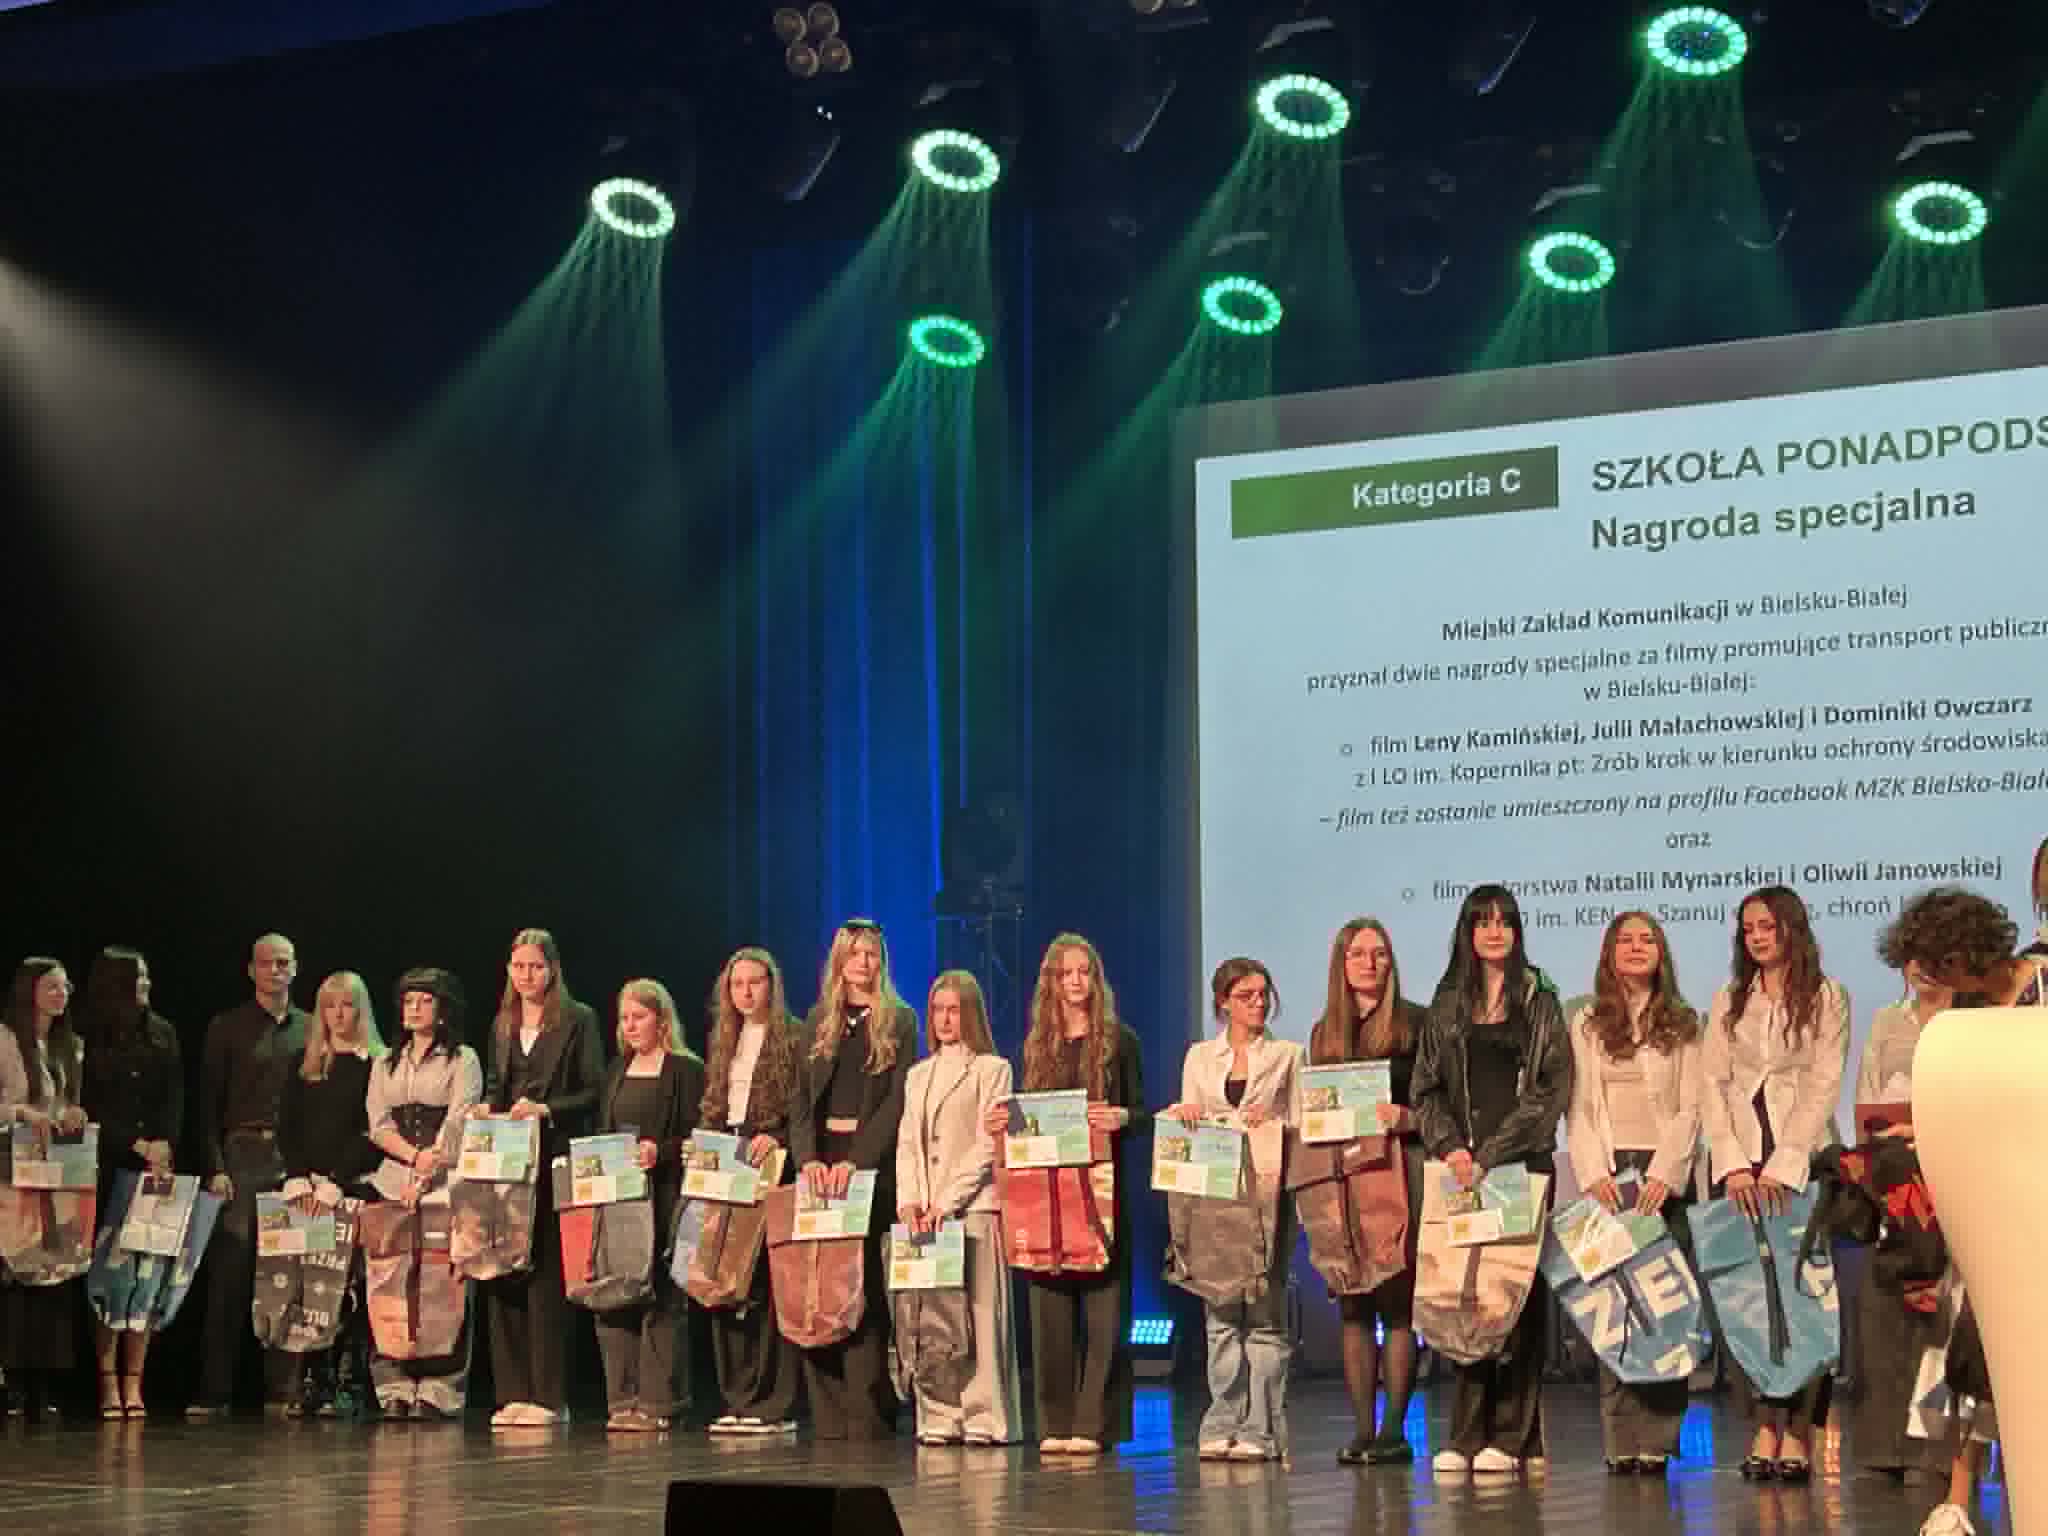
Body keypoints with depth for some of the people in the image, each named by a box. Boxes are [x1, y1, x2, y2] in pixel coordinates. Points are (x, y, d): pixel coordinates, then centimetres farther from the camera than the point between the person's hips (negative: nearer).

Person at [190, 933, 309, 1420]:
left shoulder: (311, 1029, 13)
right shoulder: (227, 1029, 8)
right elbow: (208, 1105, 4)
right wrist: (215, 1169, -6)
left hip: (294, 1161, 2)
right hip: (240, 1156, -2)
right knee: (228, 1275, -5)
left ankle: (282, 1391, 5)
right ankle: (214, 1393, -3)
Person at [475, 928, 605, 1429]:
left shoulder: (578, 1020, 0)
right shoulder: (502, 1025, 18)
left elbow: (594, 1091, -4)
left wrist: (546, 1110, -17)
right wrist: (487, 1107, 1)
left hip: (556, 1159, -5)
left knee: (547, 1274, -8)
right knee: (503, 1273, 0)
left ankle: (547, 1394, -5)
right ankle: (513, 1392, 4)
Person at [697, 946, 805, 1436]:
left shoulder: (793, 1039, -2)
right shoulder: (724, 1042, 18)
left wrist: (776, 1139, -21)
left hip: (772, 1171, -6)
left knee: (769, 1285, -8)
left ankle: (775, 1404, -6)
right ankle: (738, 1399, 8)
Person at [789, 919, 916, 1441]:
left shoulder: (899, 1021, 3)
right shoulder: (820, 1019, 15)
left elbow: (898, 1101, -5)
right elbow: (801, 1099, 9)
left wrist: (856, 1160, -17)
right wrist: (808, 1158, -9)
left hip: (872, 1163, -3)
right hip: (821, 1159, 4)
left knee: (864, 1285, -7)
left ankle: (867, 1417, -5)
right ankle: (828, 1416, -1)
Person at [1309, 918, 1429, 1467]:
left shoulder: (1414, 1024, 2)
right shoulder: (1324, 1033, 16)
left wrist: (1406, 1118, -18)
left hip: (1400, 1168, -4)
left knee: (1396, 1302, -5)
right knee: (1352, 1304, 3)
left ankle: (1394, 1430, -3)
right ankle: (1362, 1429, 5)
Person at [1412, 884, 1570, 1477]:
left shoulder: (1539, 1004, 6)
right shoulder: (1446, 1007, 14)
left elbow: (1550, 1089, -3)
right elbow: (1427, 1089, 12)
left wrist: (1491, 1156, -10)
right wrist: (1449, 1146, -7)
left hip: (1523, 1163, -3)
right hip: (1461, 1170, 3)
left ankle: (1510, 1436, -4)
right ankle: (1467, 1433, 1)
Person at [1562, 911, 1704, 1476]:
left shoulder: (1684, 1024, 10)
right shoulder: (1586, 1023, 13)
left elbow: (1689, 1109, 3)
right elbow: (1578, 1109, 7)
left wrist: (1664, 1176, -10)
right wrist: (1594, 1174, -7)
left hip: (1665, 1174, -1)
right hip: (1608, 1173, 1)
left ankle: (1656, 1439, -7)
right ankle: (1620, 1440, -6)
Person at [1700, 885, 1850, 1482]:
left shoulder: (1827, 998, 5)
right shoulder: (1728, 1002, 16)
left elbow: (1823, 1087, -3)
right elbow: (1712, 1085, 8)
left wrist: (1782, 1168, -12)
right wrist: (1733, 1165, -6)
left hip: (1803, 1160, -3)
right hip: (1741, 1163, 3)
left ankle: (1797, 1428, -7)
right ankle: (1765, 1424, -4)